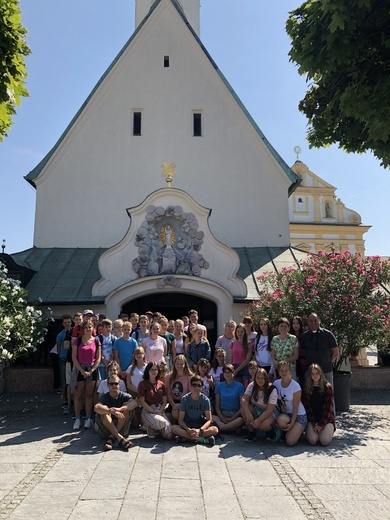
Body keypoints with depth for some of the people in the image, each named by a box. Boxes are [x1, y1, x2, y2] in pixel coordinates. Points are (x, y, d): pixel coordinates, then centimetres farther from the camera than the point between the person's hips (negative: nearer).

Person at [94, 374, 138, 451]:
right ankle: (120, 438, -35)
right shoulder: (104, 397, -4)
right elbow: (96, 407, -29)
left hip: (122, 428, 1)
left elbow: (135, 403, -24)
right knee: (104, 410, -24)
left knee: (127, 407, -20)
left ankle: (111, 438, -25)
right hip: (106, 429, 0)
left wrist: (120, 409, -39)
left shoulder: (124, 396, -1)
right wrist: (111, 411, -45)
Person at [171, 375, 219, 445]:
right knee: (173, 428, -31)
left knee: (215, 429, -28)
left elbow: (209, 420, -7)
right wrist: (188, 430, -27)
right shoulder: (184, 399, -6)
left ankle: (185, 437, -28)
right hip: (187, 427, 0)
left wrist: (200, 430, -25)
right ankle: (201, 439, -31)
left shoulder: (205, 400, -4)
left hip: (200, 428, 1)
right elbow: (180, 420, -8)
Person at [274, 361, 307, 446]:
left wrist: (292, 423, -19)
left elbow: (295, 407, -15)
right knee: (281, 420, -35)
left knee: (290, 442, -19)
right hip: (286, 413, 4)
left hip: (299, 415, -4)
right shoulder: (276, 383, -4)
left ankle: (298, 430, 14)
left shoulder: (295, 386, -18)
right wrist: (280, 405, -8)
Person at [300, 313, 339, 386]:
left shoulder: (327, 334, -1)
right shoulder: (304, 336, 5)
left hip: (326, 370, -2)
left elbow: (335, 352, 5)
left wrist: (328, 362, 1)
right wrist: (305, 364, 1)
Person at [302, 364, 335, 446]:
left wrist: (321, 424, -13)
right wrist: (314, 423, -12)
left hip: (326, 418, 0)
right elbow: (307, 407, 0)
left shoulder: (327, 387, -1)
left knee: (325, 441, -23)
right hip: (312, 419, 1)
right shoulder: (306, 388, 4)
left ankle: (330, 430, 9)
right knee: (312, 440, -23)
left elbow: (329, 407, -4)